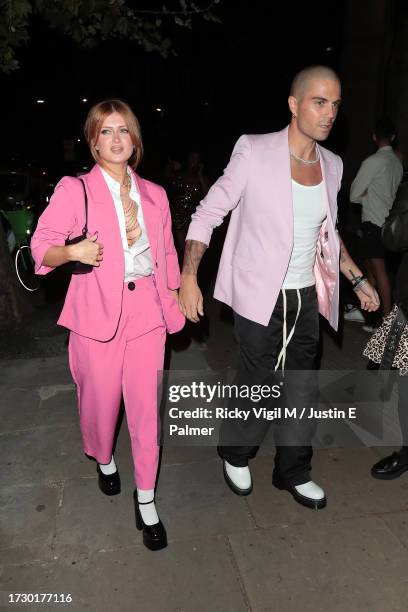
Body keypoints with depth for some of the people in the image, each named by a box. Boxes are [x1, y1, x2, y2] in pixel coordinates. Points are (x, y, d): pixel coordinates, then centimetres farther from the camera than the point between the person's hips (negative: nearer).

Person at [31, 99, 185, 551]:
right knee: (100, 400, 12)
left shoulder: (154, 194, 10)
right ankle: (104, 459, 47)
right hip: (97, 312, -2)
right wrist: (72, 252, -25)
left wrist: (173, 301, 11)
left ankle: (145, 500, 22)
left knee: (146, 406, 4)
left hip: (147, 310, 3)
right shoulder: (73, 190, -2)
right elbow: (41, 246, -5)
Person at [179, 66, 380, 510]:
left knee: (301, 387, 15)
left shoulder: (331, 165, 6)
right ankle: (235, 454, 37)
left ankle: (293, 472, 37)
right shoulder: (255, 152, -12)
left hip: (307, 297, 6)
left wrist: (358, 279, 14)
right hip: (260, 297, -5)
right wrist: (188, 278, -17)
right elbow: (206, 214, -9)